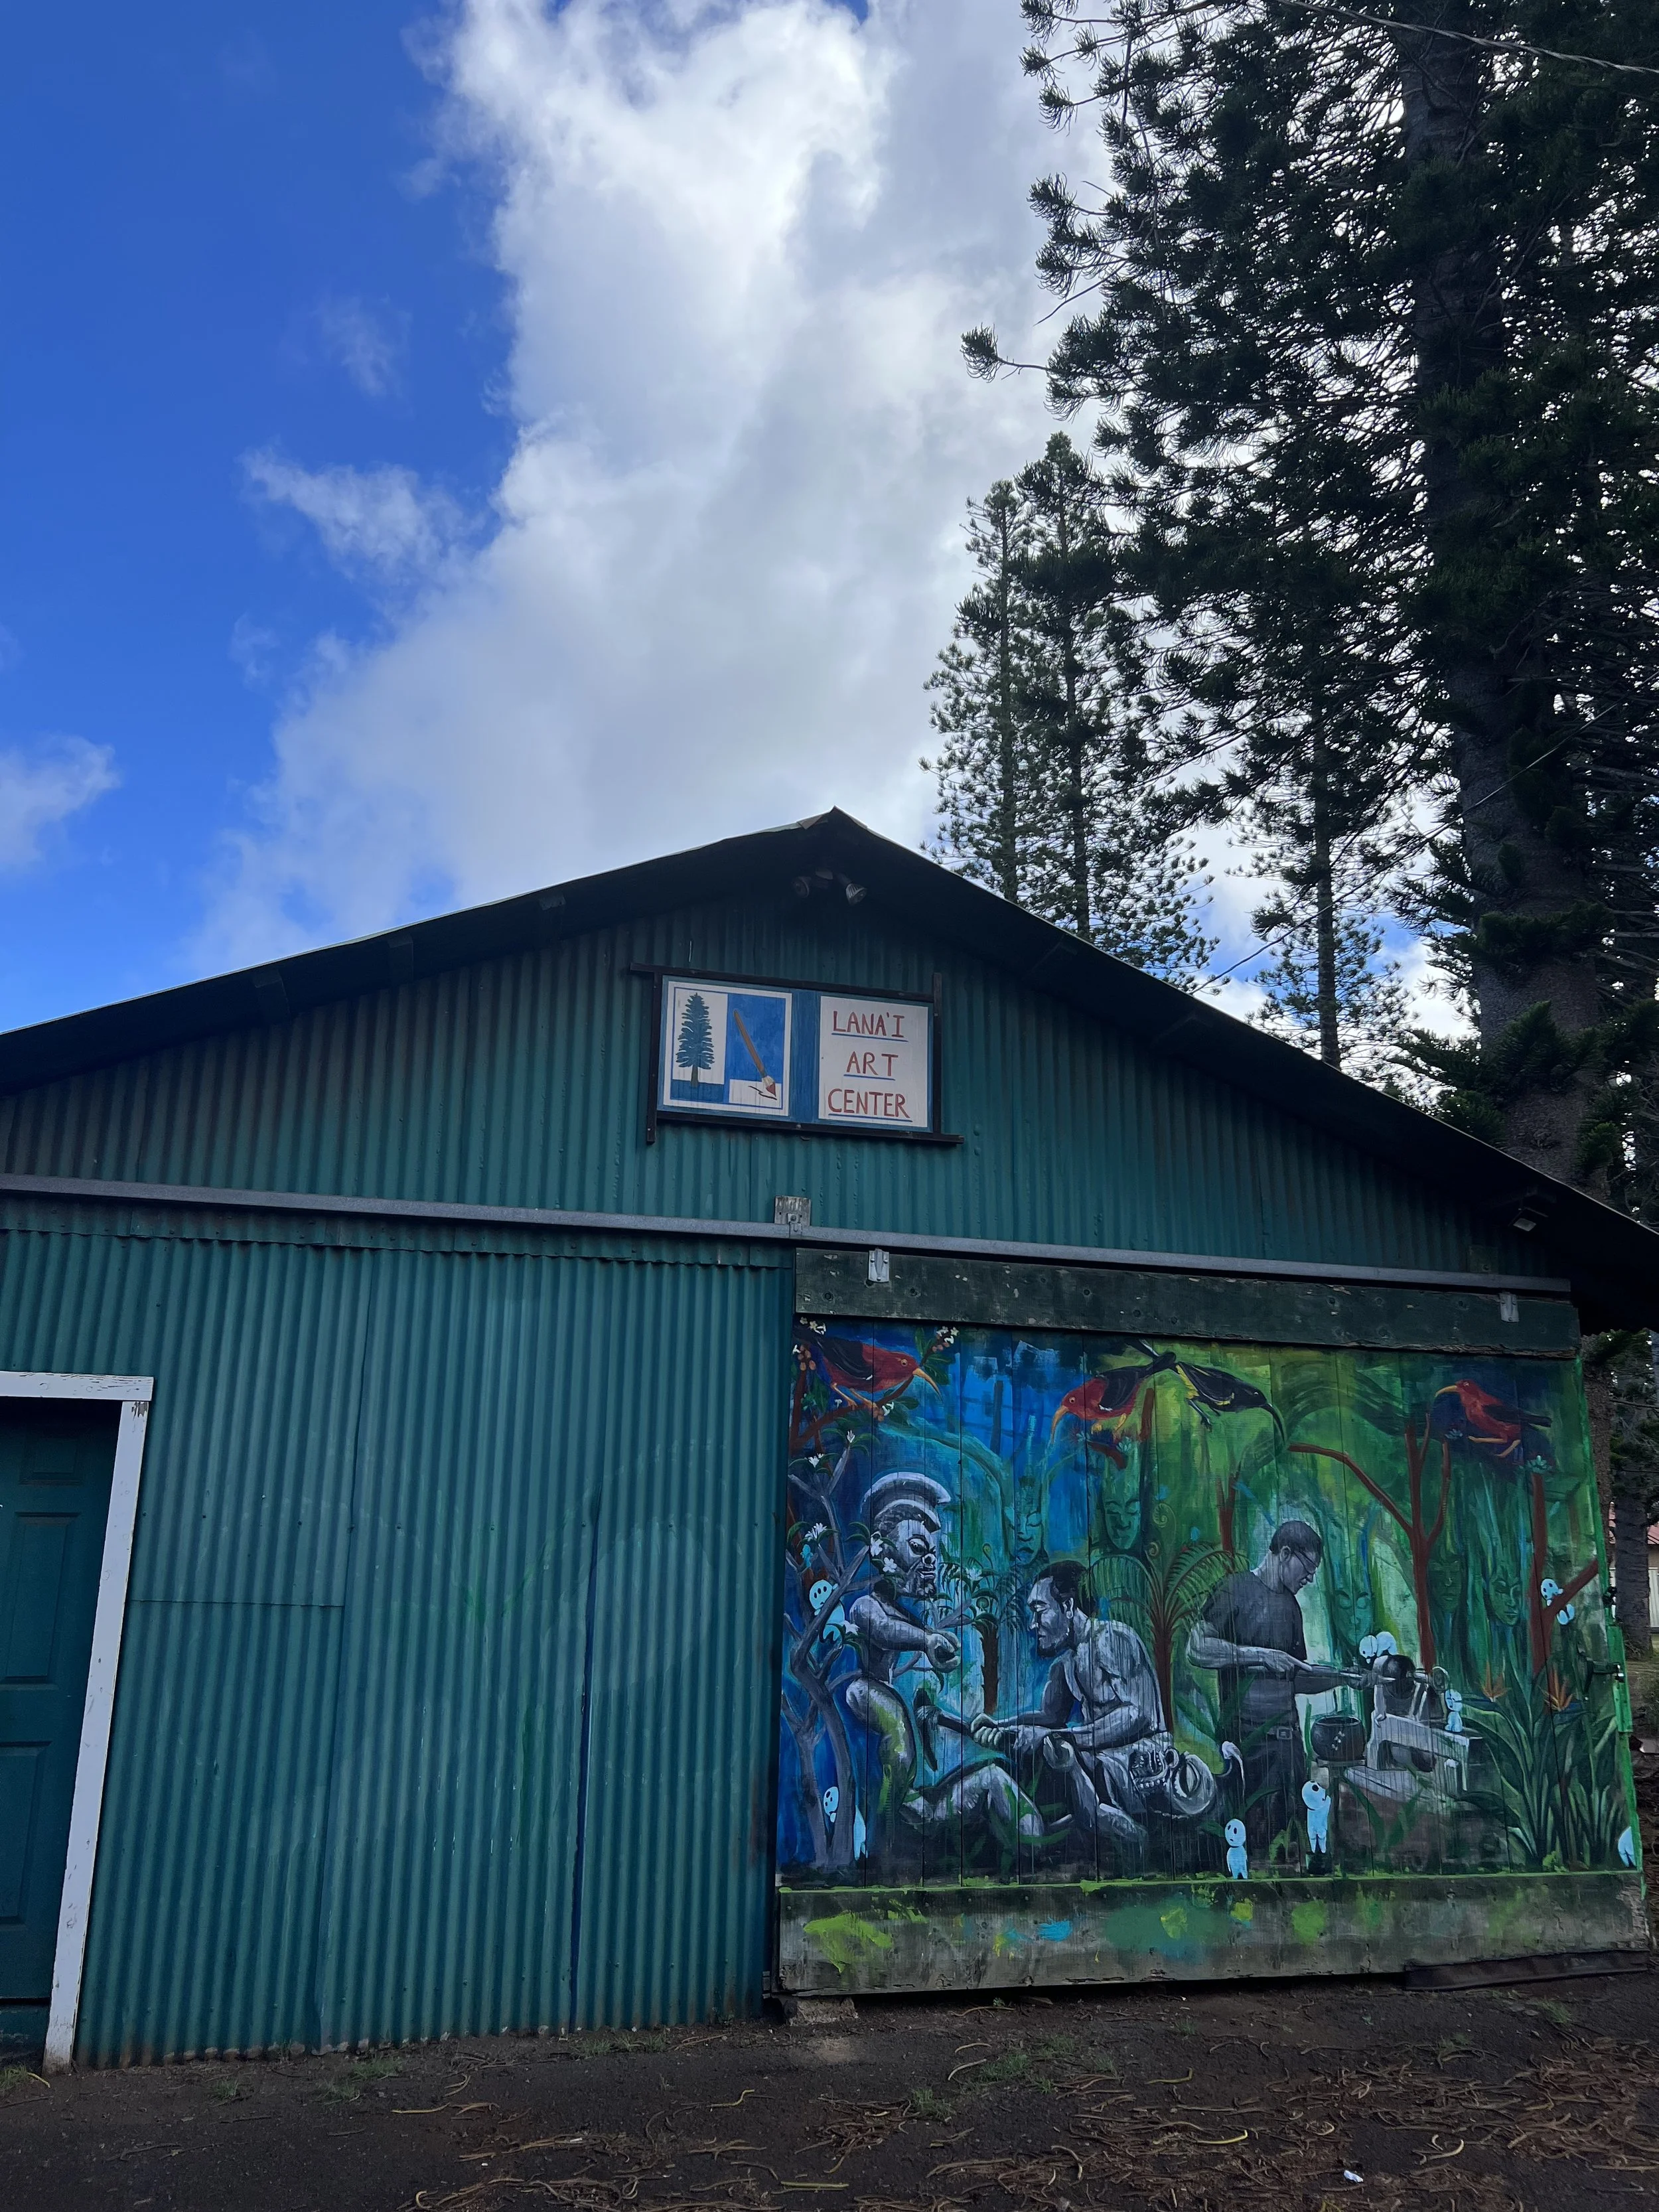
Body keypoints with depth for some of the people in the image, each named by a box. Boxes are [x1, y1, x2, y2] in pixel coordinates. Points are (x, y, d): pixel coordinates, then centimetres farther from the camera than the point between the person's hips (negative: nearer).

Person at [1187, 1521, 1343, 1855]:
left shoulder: (1291, 1606, 18)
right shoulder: (1235, 1590, -5)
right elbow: (1196, 1648, -14)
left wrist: (1343, 1677, 6)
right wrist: (1260, 1655, -16)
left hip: (1288, 1735, 7)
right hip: (1248, 1735, -7)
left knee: (1292, 1830, 5)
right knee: (1258, 1831, -8)